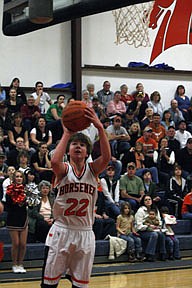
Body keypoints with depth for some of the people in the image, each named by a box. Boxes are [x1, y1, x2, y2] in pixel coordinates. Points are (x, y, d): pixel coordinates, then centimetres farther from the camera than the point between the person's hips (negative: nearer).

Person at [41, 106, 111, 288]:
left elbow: (106, 157, -18)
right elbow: (54, 161, -27)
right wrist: (67, 133, -23)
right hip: (61, 230, -2)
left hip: (85, 233, 2)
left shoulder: (92, 169, 4)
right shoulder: (63, 169, -2)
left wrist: (100, 128, -28)